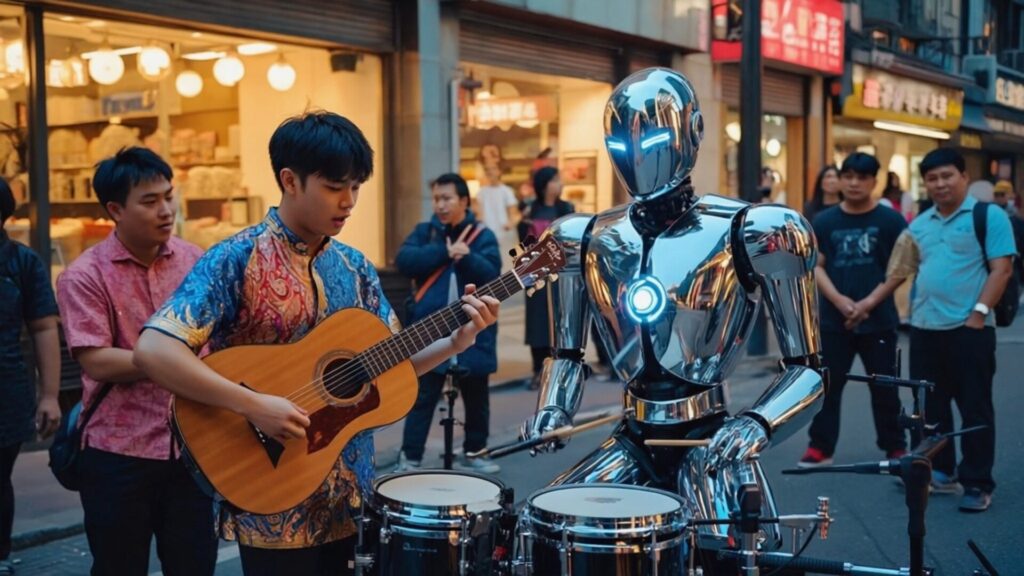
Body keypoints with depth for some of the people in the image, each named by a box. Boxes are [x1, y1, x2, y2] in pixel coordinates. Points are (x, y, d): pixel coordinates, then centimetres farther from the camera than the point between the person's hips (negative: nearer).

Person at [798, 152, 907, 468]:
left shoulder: (891, 220, -1)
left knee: (884, 387, 7)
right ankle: (821, 447, 12)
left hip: (878, 320, -2)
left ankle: (895, 448, 19)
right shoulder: (824, 221, 5)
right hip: (833, 319, 2)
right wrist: (839, 300, -12)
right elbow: (815, 266, 3)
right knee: (827, 384, 4)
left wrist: (868, 303, -12)